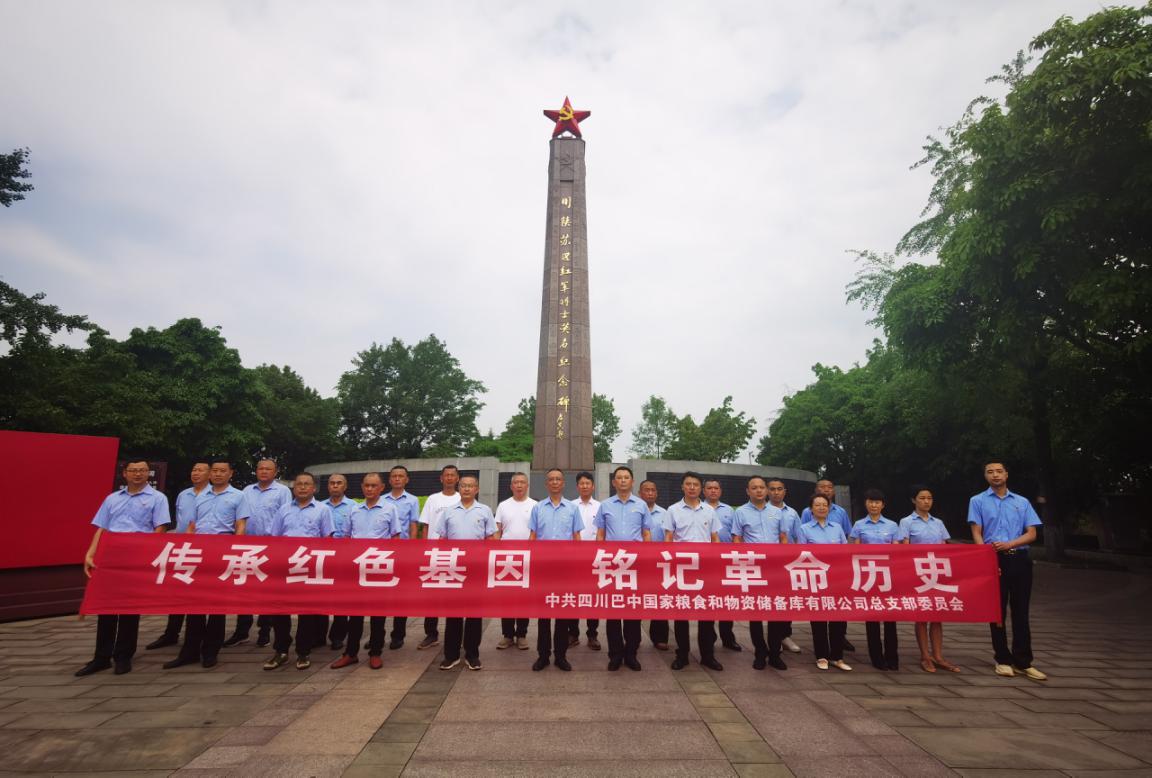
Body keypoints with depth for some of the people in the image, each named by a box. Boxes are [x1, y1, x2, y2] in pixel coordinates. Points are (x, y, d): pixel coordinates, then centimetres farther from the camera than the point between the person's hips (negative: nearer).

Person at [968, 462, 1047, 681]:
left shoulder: (1022, 502, 12)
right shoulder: (978, 501, 5)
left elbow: (1031, 534, 4)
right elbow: (977, 534, -1)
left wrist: (1009, 544, -14)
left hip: (1019, 559, 2)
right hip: (994, 559, -2)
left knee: (1020, 612, 5)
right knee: (997, 611, 3)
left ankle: (1023, 662, 12)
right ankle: (1003, 660, 12)